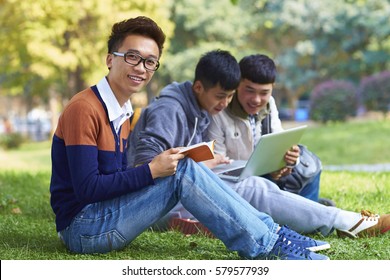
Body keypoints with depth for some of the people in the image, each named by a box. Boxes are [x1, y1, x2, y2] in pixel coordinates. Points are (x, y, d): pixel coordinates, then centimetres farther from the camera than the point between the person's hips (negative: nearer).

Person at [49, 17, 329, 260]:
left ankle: (268, 231, -4)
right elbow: (86, 188, -22)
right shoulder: (84, 109, -17)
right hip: (82, 227, -9)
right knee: (183, 171, -18)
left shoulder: (123, 113, 13)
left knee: (179, 167, -4)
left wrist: (159, 165, -5)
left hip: (105, 213, 9)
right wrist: (151, 171, -22)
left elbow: (119, 179, 10)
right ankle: (268, 245, -13)